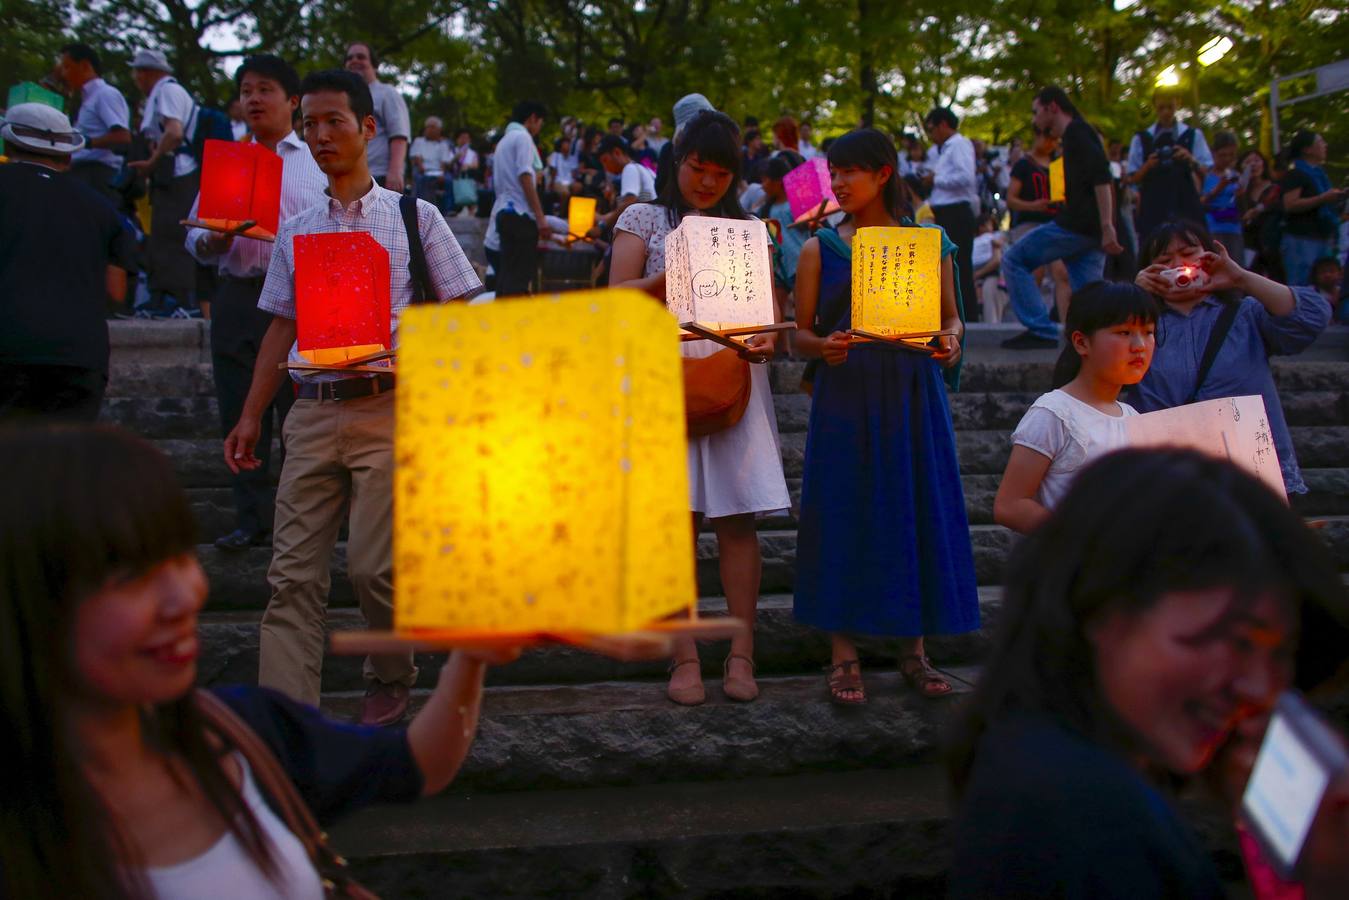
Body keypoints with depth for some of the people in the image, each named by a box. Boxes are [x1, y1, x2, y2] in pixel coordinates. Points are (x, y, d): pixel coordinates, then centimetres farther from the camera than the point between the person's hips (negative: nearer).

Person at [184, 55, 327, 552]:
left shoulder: (319, 163, 10)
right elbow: (194, 235, 16)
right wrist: (213, 240, -6)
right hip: (237, 297, 3)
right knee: (241, 413, 5)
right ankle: (252, 520, 14)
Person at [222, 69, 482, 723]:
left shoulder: (415, 218, 6)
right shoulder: (295, 233, 16)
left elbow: (461, 310, 5)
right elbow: (281, 327, 18)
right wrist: (250, 416, 13)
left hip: (391, 408, -3)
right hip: (313, 414, 4)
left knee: (372, 566, -5)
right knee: (293, 575, -2)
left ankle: (390, 681, 23)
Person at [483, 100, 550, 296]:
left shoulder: (504, 140, 22)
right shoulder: (523, 136, -5)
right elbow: (525, 177, -15)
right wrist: (540, 217, -18)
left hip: (504, 212, 9)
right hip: (520, 214, -9)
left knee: (507, 278, 8)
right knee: (518, 281, -11)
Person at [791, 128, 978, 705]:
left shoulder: (929, 243, 7)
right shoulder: (819, 250, 5)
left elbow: (951, 315, 12)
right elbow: (801, 333, 4)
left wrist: (951, 342, -10)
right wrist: (823, 347, -17)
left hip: (913, 397, 1)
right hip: (845, 400, -1)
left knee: (917, 513, 4)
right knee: (844, 515, 0)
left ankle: (913, 650, 19)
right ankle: (843, 655, 12)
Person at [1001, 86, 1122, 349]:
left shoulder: (1076, 132, -5)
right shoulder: (1079, 134, 26)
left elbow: (1101, 177, -18)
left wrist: (1106, 226, -25)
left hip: (1077, 225, -9)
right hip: (1090, 230, 9)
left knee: (1014, 261, -3)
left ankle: (1040, 330, -8)